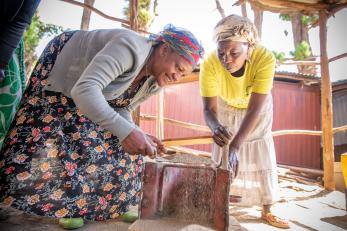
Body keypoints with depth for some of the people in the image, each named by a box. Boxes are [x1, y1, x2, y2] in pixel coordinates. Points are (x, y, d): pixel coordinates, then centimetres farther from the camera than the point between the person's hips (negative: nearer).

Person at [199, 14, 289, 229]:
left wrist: (236, 145, -47)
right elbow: (209, 108, -32)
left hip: (257, 107, 0)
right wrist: (215, 127, -55)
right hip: (227, 108, 0)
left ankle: (267, 211, 17)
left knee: (262, 157, 2)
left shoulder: (265, 58, -39)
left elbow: (255, 109, -38)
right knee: (222, 157, -1)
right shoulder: (210, 63, -37)